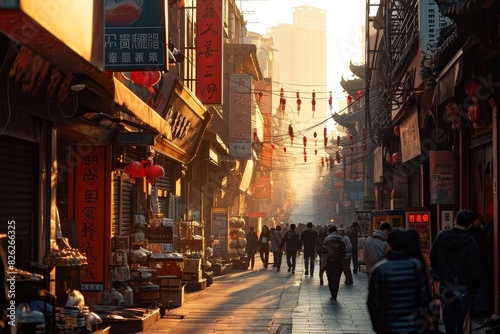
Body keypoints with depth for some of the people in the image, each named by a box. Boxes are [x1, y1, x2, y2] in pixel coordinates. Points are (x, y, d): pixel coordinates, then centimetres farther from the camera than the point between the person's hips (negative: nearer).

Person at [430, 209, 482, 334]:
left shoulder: (440, 237, -5)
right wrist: (474, 287, 1)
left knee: (449, 319, 15)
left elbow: (433, 259, 8)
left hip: (444, 286, 4)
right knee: (460, 321, 5)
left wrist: (436, 275, 24)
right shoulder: (470, 242, -18)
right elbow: (475, 269, -14)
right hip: (462, 288, -4)